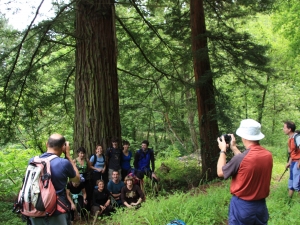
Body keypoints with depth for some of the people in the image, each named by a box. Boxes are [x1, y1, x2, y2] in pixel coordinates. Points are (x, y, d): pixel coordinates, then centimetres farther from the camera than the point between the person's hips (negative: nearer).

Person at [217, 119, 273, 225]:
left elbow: (220, 173, -8)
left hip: (242, 205, -5)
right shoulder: (268, 155, -6)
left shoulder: (240, 158, -24)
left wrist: (223, 150, 2)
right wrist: (233, 148, 13)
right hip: (261, 205, 5)